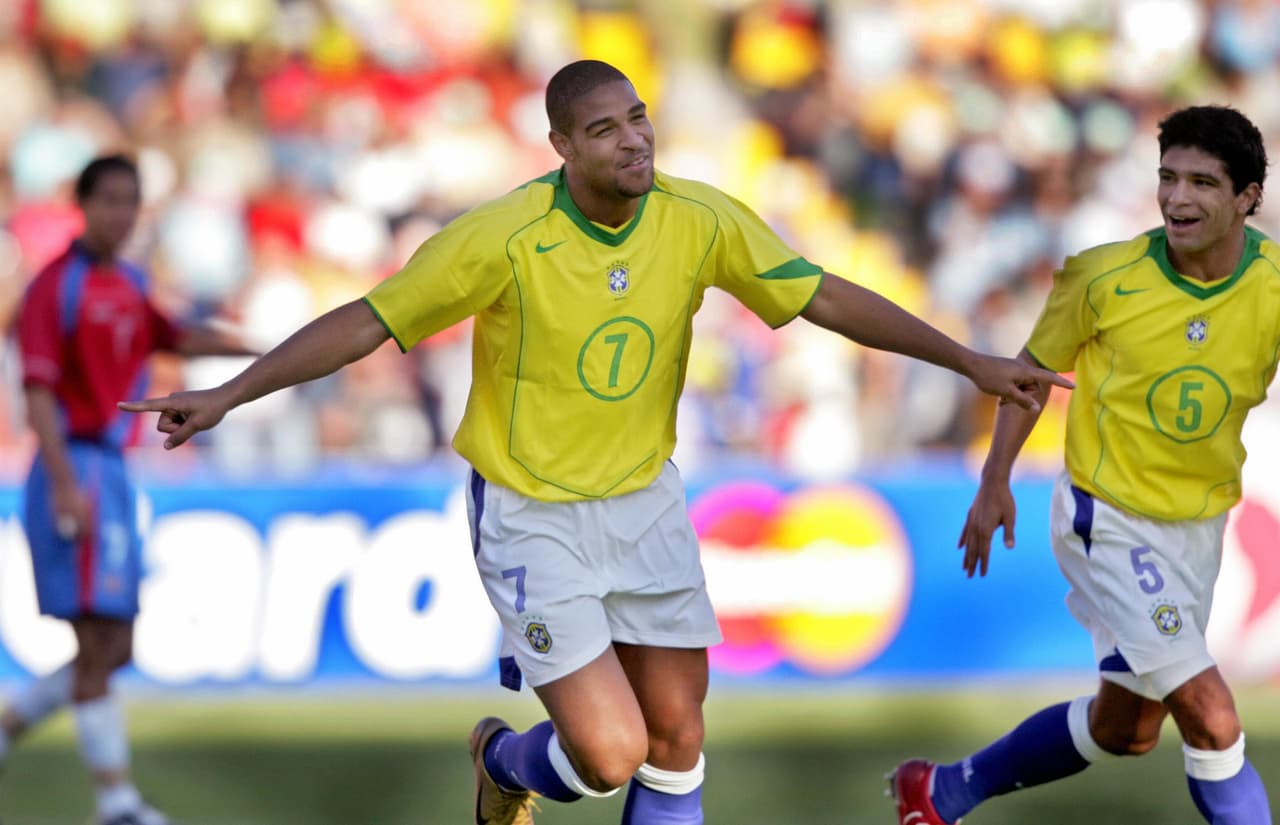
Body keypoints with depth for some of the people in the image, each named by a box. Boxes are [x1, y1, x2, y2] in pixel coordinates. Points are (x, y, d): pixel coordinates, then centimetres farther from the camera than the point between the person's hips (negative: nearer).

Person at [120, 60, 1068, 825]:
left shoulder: (702, 223, -10)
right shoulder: (503, 238, -21)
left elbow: (826, 298, -1)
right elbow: (368, 324, -14)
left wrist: (973, 360, -2)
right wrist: (227, 395, -17)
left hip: (644, 502, 5)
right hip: (530, 516, -5)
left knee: (676, 740, 6)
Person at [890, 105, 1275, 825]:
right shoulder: (1105, 279, -18)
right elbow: (1036, 367, -1)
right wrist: (995, 483, -2)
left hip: (1201, 524, 5)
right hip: (1111, 520, -5)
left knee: (1127, 727, 19)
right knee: (1212, 719, -17)